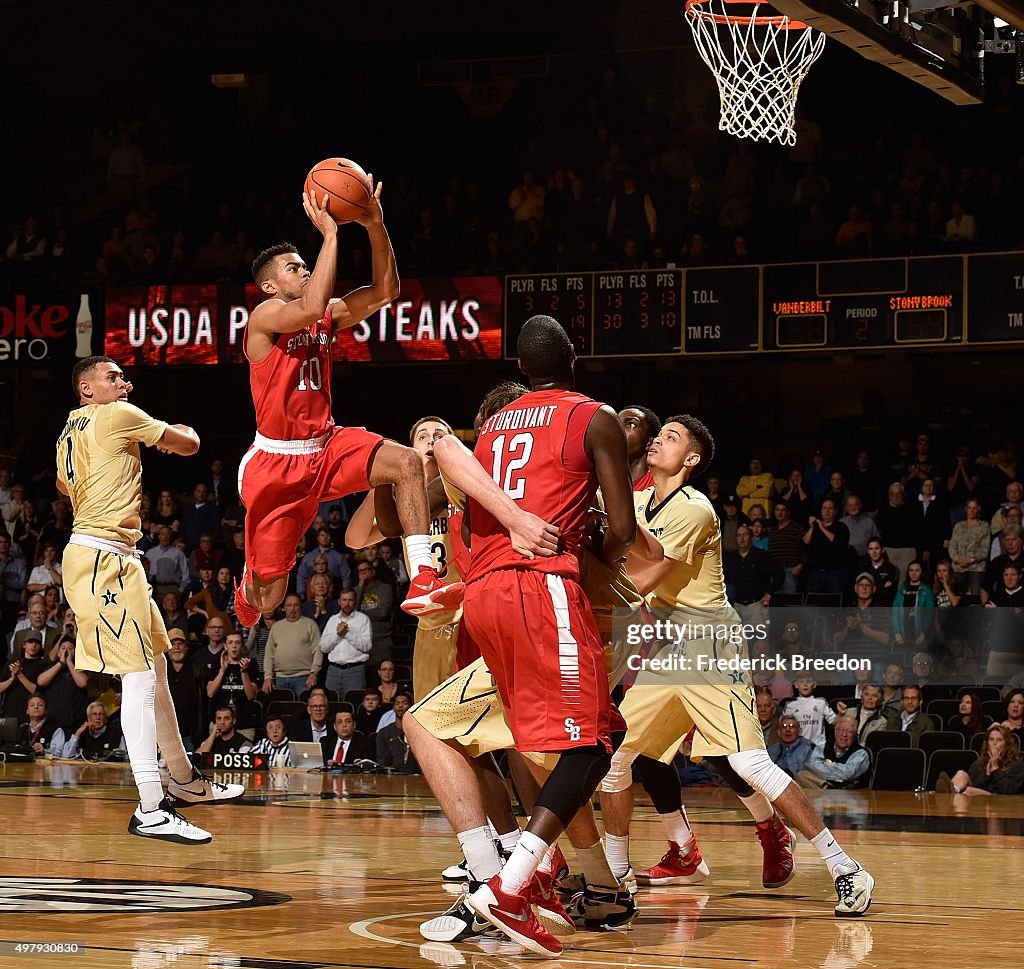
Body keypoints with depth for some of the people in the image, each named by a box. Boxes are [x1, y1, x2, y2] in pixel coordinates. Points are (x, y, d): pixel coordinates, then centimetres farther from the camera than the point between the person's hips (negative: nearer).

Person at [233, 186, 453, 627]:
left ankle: (422, 582, -26)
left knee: (407, 463, -22)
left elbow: (384, 291, 0)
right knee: (268, 595, 4)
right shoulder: (265, 316, -14)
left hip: (325, 448, 6)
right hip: (275, 463, -6)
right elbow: (310, 308, -35)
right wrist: (330, 234, -31)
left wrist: (375, 227, -13)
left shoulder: (328, 316, 7)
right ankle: (247, 589, 46)